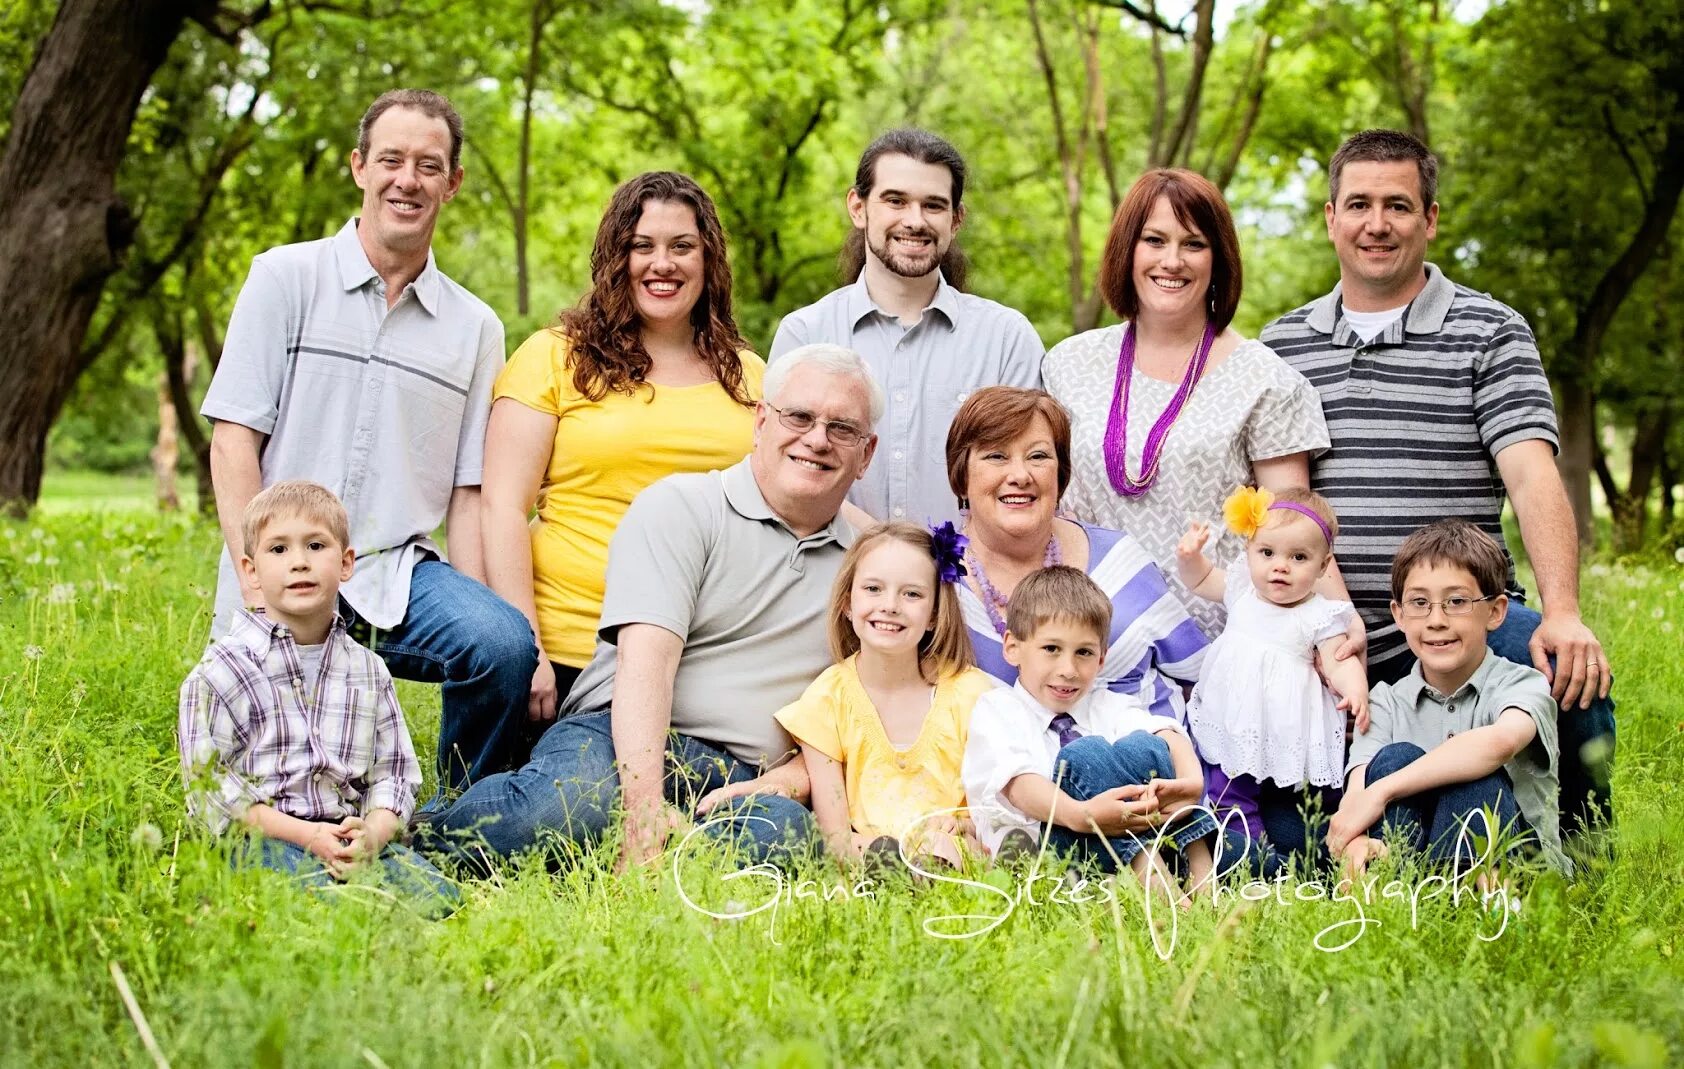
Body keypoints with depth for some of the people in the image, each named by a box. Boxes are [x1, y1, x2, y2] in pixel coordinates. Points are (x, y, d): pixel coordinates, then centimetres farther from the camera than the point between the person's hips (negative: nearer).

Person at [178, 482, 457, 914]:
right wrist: (304, 835, -13)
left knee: (438, 895, -22)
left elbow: (394, 772, 14)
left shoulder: (367, 671, 17)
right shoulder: (223, 669, 3)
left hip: (351, 835, 5)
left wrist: (373, 832, -10)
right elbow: (208, 782, -4)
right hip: (262, 837, -4)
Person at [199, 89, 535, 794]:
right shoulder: (285, 278, 3)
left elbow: (468, 491, 9)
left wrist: (474, 612, -5)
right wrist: (260, 590, -12)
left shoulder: (475, 328, 11)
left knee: (505, 644, -28)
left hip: (397, 575, 2)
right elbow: (233, 441, -3)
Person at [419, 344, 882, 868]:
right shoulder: (680, 505, 3)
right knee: (564, 803, -39)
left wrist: (785, 782, -8)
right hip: (627, 744, -3)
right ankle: (412, 838, -11)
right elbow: (646, 655, -12)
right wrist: (644, 804, -26)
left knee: (786, 829, -36)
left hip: (741, 783, 3)